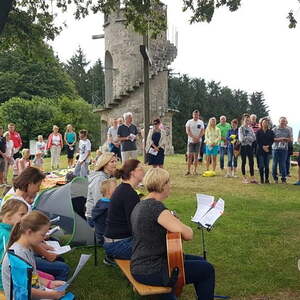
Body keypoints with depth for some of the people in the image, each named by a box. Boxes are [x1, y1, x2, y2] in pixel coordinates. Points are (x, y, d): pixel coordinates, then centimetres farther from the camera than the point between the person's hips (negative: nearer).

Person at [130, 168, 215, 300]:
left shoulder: (139, 206, 6)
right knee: (207, 269, 5)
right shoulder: (156, 206, -23)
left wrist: (173, 221, 11)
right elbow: (188, 234, -24)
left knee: (199, 261, 21)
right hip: (152, 272, -9)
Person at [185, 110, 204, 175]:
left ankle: (195, 170, 7)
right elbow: (187, 131, -6)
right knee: (189, 155, -5)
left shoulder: (201, 122, 9)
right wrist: (193, 137, -18)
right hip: (191, 141, -2)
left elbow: (202, 131, 2)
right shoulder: (189, 122, 3)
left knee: (196, 155, 3)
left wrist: (198, 138, -14)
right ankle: (188, 170, -1)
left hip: (198, 141, 2)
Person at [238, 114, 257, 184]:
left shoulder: (251, 128, 10)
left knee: (251, 162, 1)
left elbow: (254, 138, 1)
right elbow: (241, 139, -12)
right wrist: (249, 137, -8)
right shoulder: (241, 128, -4)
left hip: (250, 146, 4)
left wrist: (246, 138, -13)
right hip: (243, 146, -4)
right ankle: (244, 178, 10)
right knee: (244, 162, 2)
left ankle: (252, 178, 5)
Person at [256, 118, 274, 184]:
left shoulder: (271, 132, 9)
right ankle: (262, 179, 5)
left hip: (268, 150, 1)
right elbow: (257, 141, -2)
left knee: (267, 165, 2)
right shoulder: (258, 132, 5)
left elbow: (272, 140, 1)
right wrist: (263, 147, -14)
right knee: (261, 165, -2)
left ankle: (267, 179, 9)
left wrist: (268, 146, -15)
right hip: (260, 150, -1)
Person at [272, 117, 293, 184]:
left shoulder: (288, 130, 9)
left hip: (284, 148, 0)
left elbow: (291, 139, 6)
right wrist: (278, 139, -14)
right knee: (275, 163, 4)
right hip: (275, 148, 0)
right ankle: (275, 177, 16)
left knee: (283, 164, -2)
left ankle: (284, 178, 7)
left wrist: (285, 139, -10)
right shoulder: (275, 129, 5)